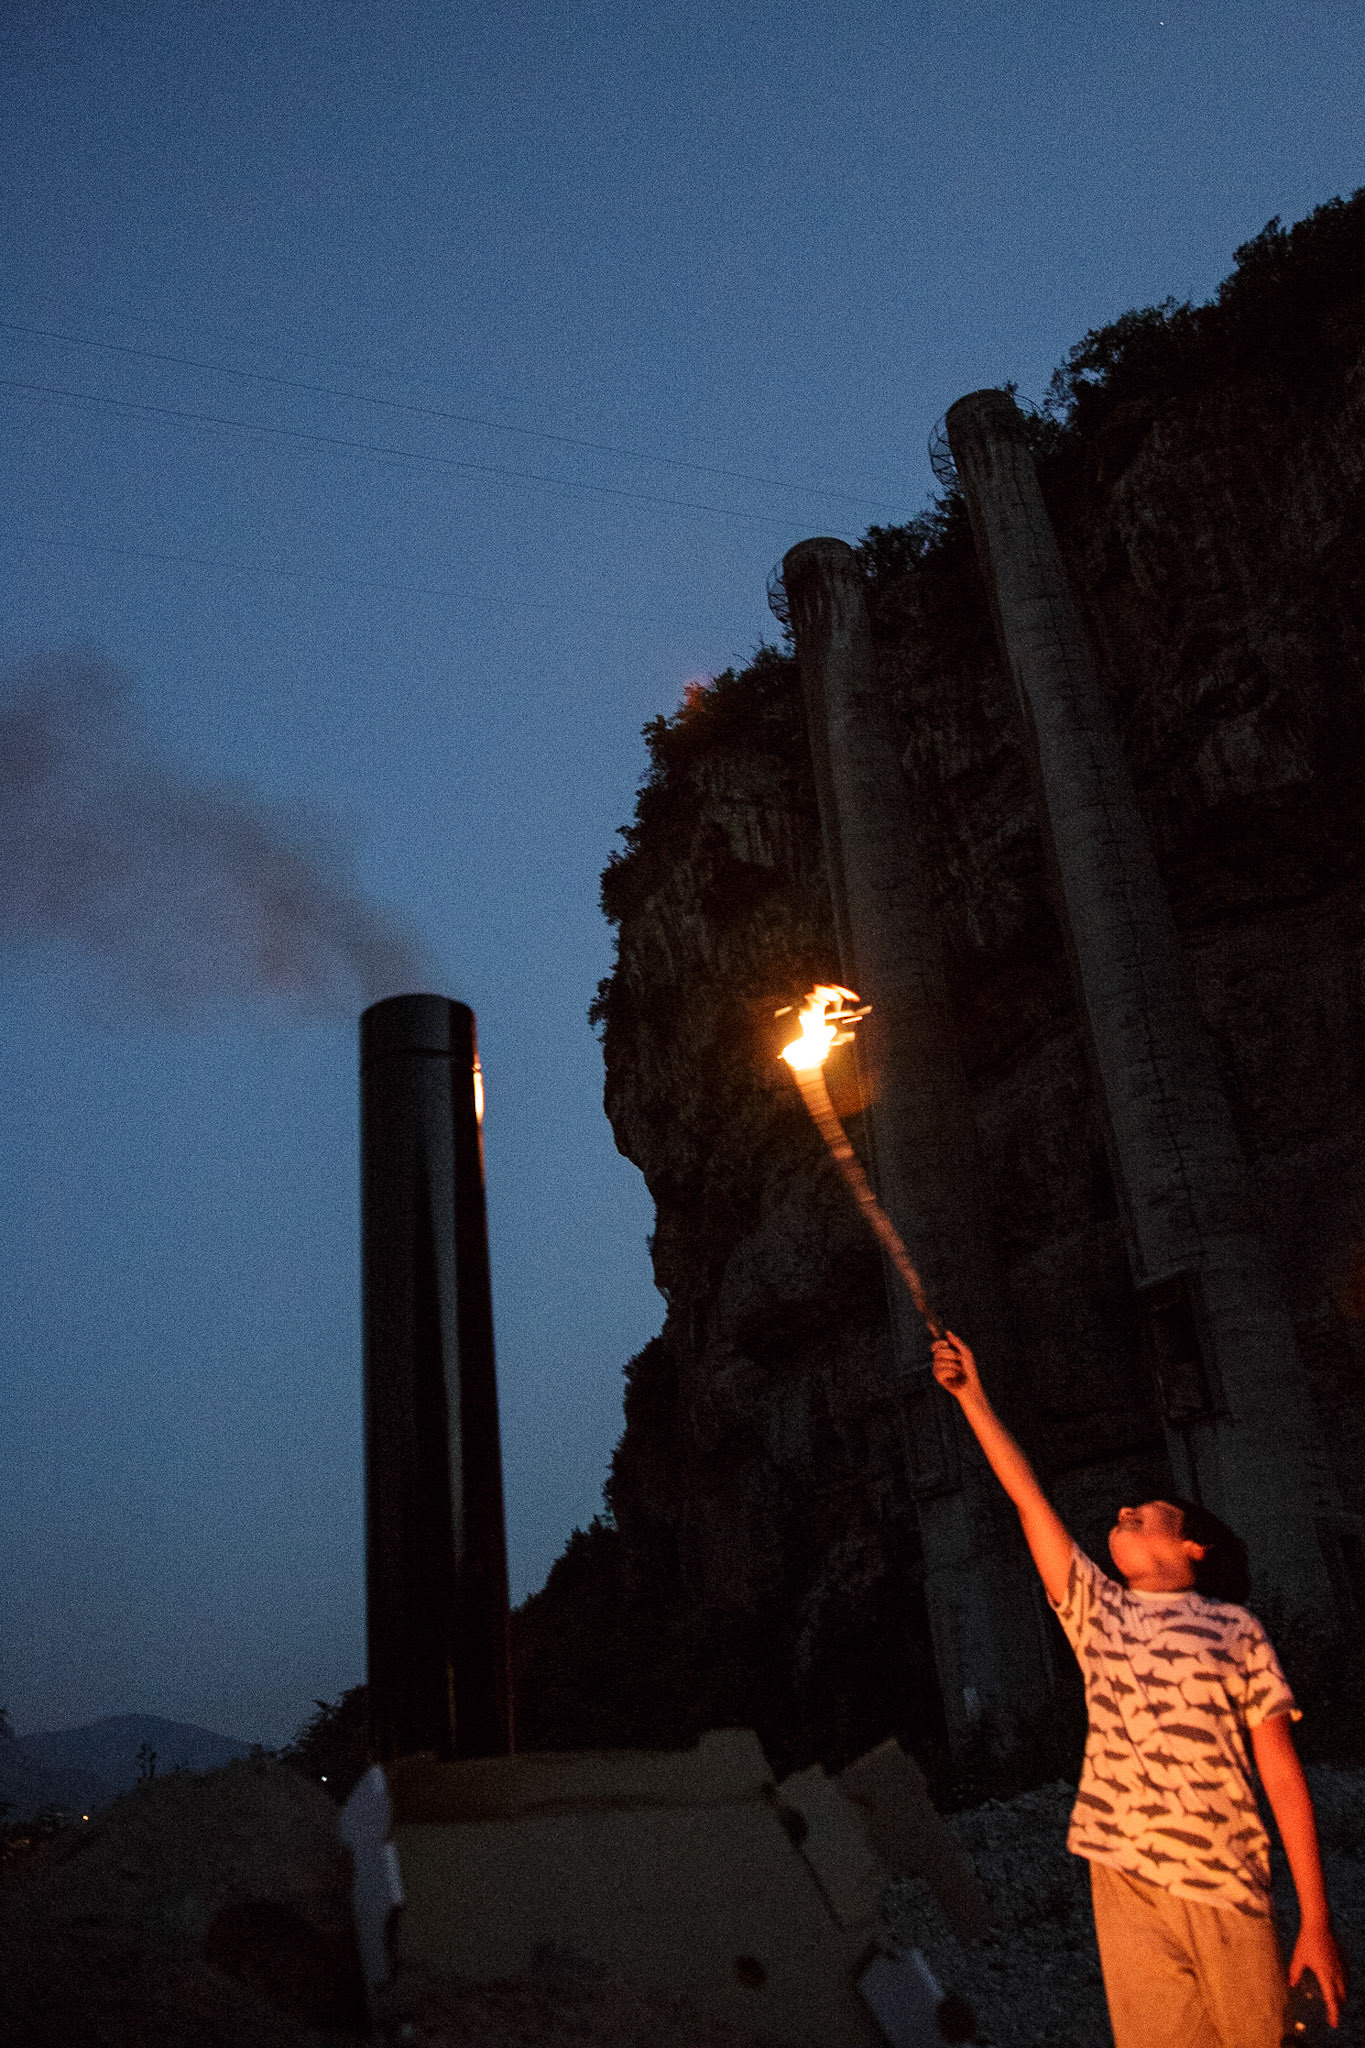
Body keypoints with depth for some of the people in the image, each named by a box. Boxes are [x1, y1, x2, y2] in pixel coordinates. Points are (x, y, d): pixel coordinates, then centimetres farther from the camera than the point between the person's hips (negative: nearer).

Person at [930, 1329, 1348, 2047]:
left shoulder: (1236, 1630, 8)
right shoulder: (1096, 1610, 15)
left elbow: (1284, 1776, 4)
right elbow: (1028, 1496, 14)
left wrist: (1316, 1920, -1)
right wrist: (973, 1398, 14)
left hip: (1227, 1891, -2)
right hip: (1124, 1882, 2)